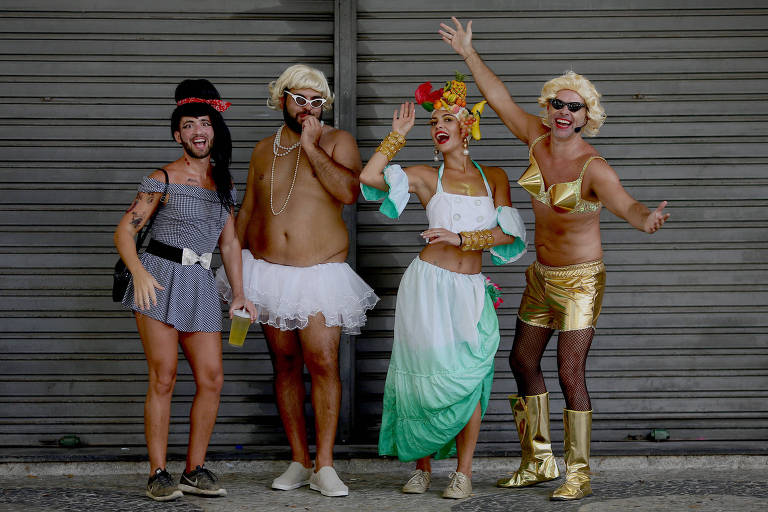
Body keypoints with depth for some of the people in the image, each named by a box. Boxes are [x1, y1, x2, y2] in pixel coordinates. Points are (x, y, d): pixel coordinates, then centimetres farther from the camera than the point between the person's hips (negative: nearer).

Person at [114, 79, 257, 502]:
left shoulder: (223, 183, 14)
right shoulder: (163, 179, -2)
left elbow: (229, 241, 20)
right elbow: (124, 232, -5)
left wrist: (239, 293, 15)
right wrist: (139, 273, -21)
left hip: (200, 284, 5)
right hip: (159, 279, -5)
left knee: (212, 378, 0)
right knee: (163, 377, -6)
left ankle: (195, 470, 11)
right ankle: (158, 474, 0)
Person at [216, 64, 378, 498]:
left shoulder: (338, 141, 2)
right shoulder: (265, 150, 12)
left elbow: (350, 191, -17)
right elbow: (247, 211, 17)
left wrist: (311, 146, -15)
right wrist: (237, 270, 12)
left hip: (320, 273, -3)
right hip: (269, 272, 4)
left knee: (324, 364, -12)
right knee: (286, 365, 6)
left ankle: (325, 466, -7)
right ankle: (299, 462, 12)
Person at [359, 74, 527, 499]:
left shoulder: (493, 177, 10)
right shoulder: (427, 177, 6)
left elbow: (508, 233, 0)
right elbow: (369, 177, -7)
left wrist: (460, 238, -11)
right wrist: (398, 135, -1)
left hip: (469, 289, 1)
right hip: (428, 285, -1)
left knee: (465, 379, -5)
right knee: (426, 373, 0)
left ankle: (463, 471, 6)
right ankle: (422, 467, 15)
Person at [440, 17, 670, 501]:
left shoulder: (593, 168, -22)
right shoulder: (538, 139, -3)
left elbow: (625, 204, -39)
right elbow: (501, 98, 6)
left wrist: (646, 218, -62)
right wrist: (468, 52, 10)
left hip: (580, 280, -8)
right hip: (542, 275, 8)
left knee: (570, 372, -10)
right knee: (523, 359, 14)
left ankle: (579, 475, 2)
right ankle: (539, 461, 28)